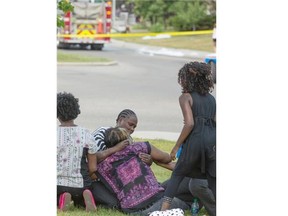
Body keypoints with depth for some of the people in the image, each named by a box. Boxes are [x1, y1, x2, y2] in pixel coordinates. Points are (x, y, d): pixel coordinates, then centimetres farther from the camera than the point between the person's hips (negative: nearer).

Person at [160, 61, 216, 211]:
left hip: (195, 140, -4)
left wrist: (176, 147, -6)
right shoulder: (211, 98, 19)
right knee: (213, 181, 10)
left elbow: (189, 124, -11)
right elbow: (216, 123, 13)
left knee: (177, 174, 13)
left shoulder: (186, 97, 2)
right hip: (212, 141, 4)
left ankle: (164, 209, 4)